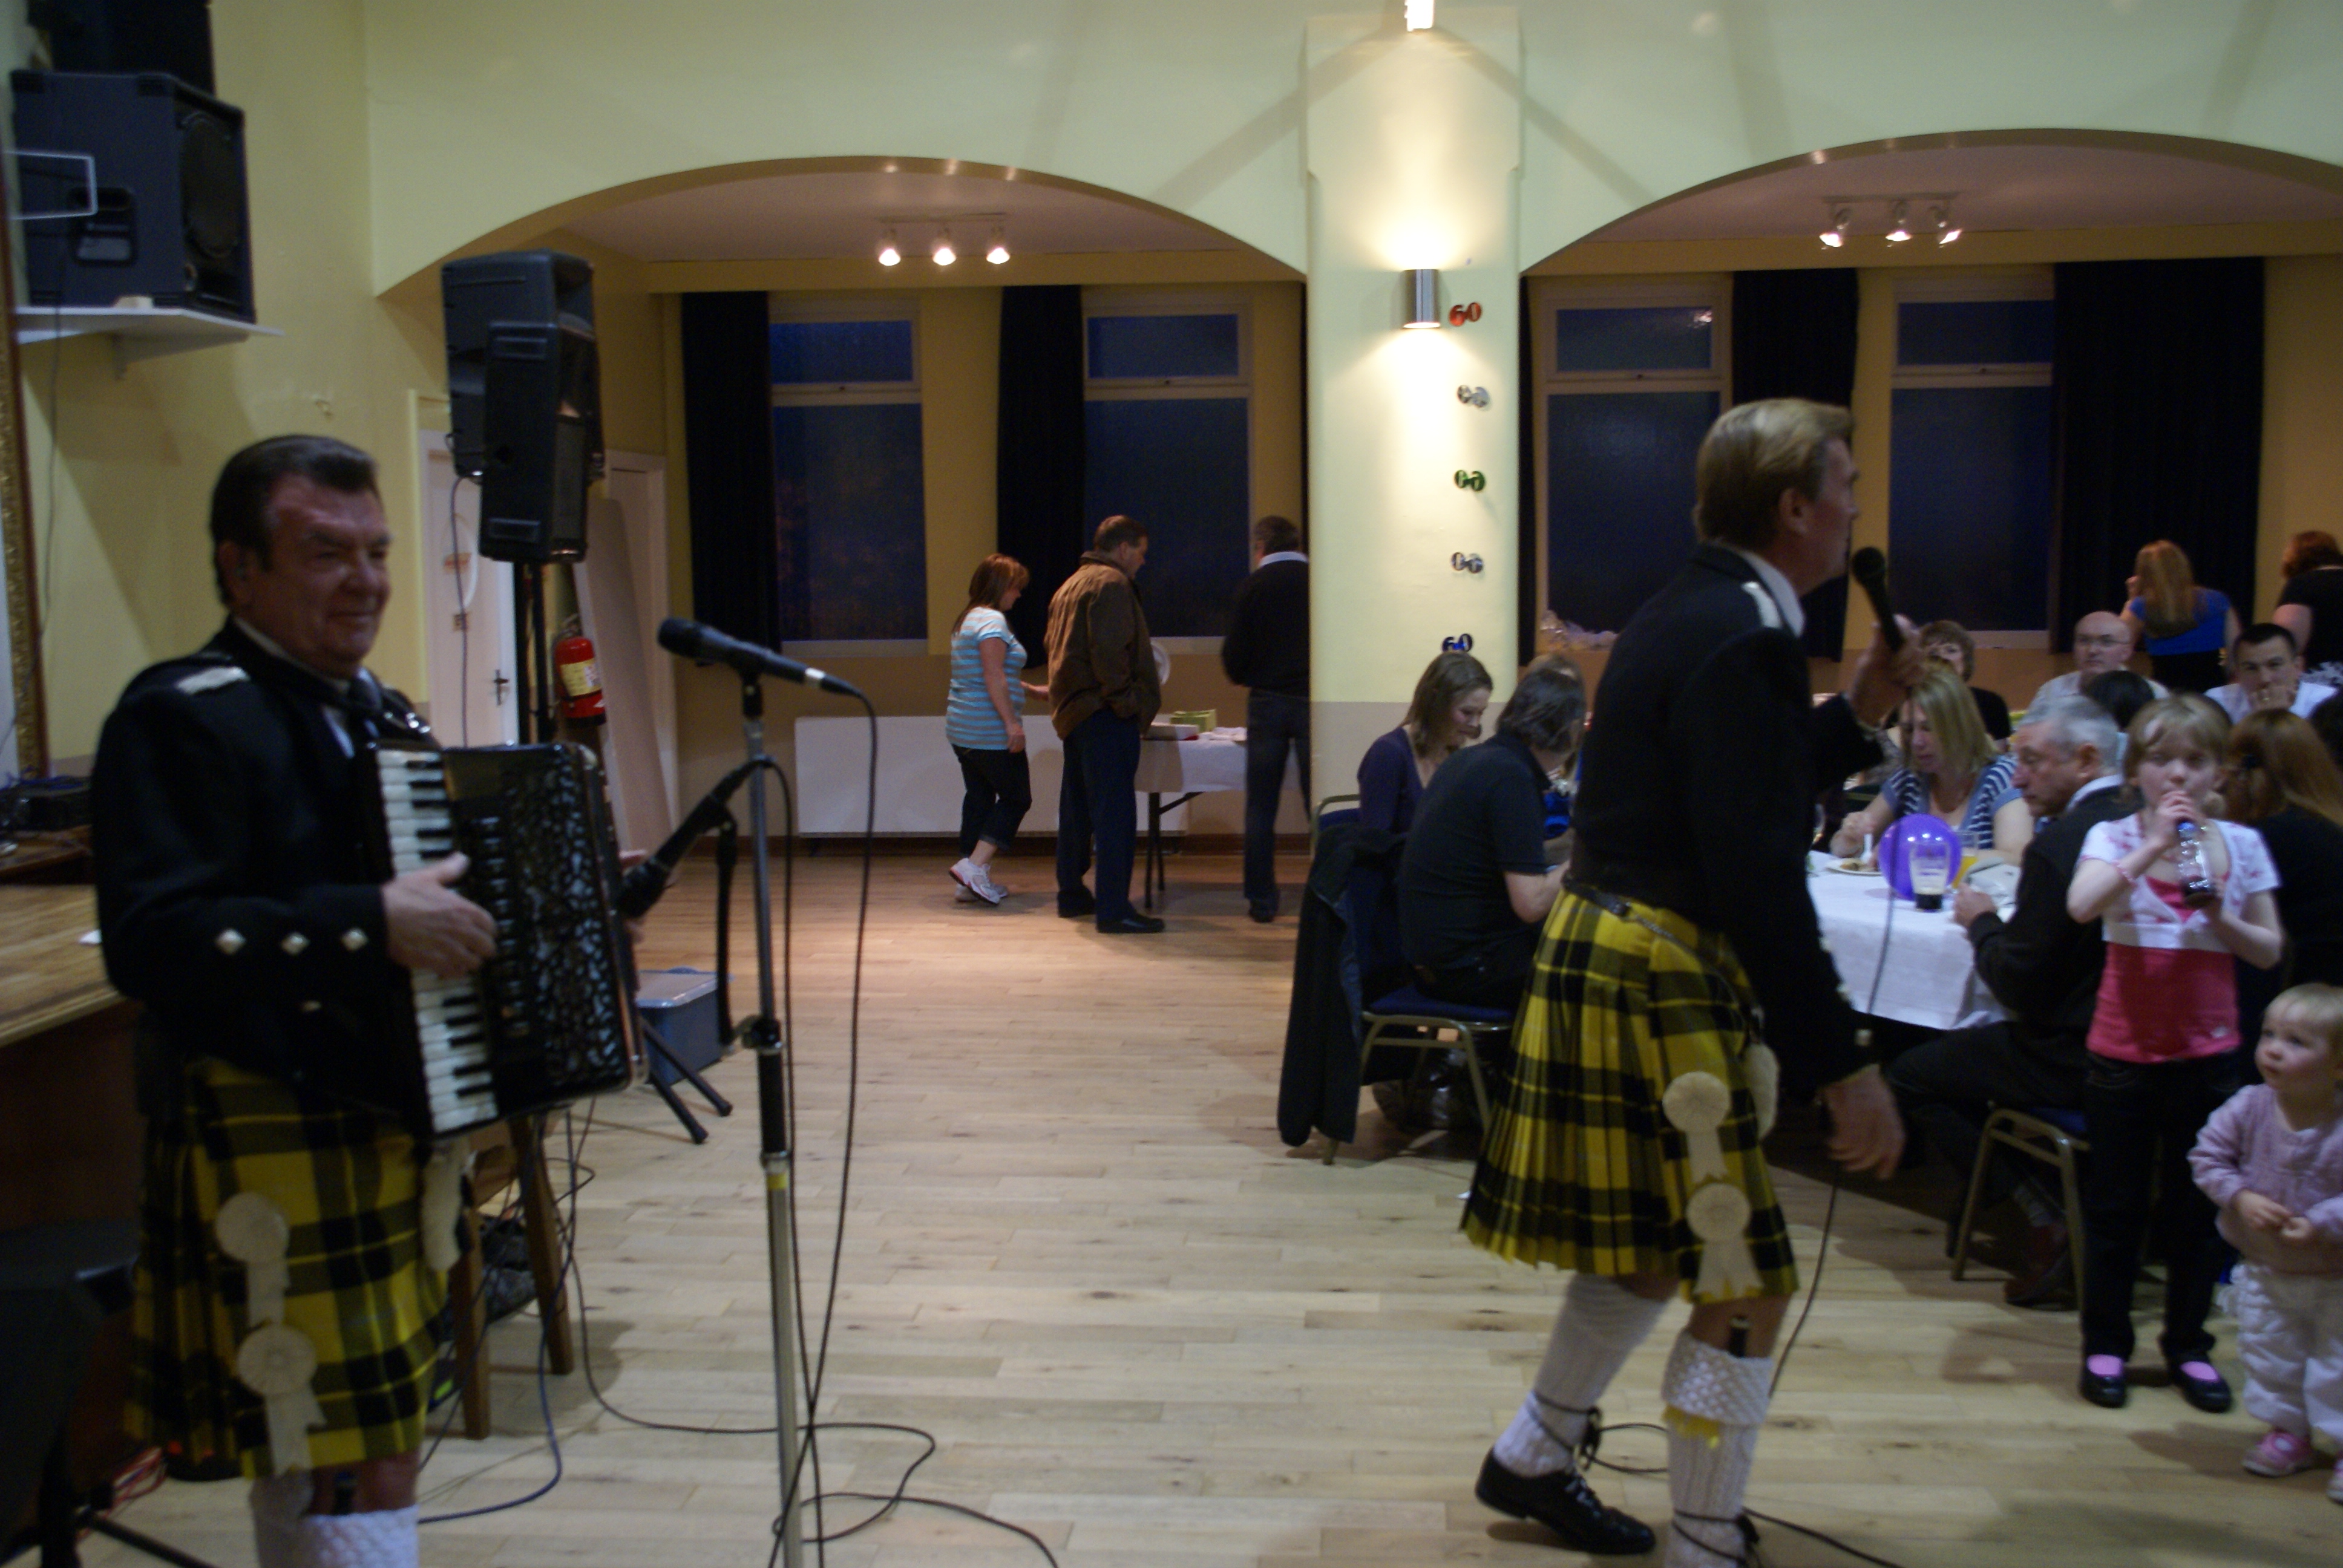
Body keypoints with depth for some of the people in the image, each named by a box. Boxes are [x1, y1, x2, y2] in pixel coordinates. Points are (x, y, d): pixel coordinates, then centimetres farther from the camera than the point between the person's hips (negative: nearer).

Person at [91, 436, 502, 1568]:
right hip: (274, 1147, -9)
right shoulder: (183, 719, -13)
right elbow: (151, 941, -25)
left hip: (395, 1126, 9)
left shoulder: (375, 712, 16)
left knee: (315, 1466, 19)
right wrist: (368, 926, -31)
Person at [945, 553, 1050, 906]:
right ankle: (974, 866, -11)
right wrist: (1012, 722, -23)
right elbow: (994, 678, -21)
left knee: (978, 797, 11)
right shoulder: (992, 620, -13)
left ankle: (973, 880, 11)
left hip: (962, 729, 10)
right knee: (1016, 798, -2)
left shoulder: (968, 621, 19)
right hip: (990, 730, -10)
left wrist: (1032, 690, 30)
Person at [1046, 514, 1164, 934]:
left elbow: (1053, 645, 23)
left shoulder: (1070, 586, 20)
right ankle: (1113, 908, -14)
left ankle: (1072, 894, 28)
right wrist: (1126, 699, -18)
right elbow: (1109, 650, -21)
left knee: (1077, 806, 18)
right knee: (1115, 812, -11)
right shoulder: (1111, 584, -11)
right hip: (1104, 715, -10)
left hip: (1072, 711, 11)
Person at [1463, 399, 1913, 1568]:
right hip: (1661, 983, -11)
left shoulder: (1698, 612, 12)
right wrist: (1842, 1065, -21)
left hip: (1611, 957, 11)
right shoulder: (1740, 638, -19)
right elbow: (1757, 880, -24)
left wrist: (1855, 715, 13)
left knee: (1651, 1246, 24)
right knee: (1742, 1288, -1)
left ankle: (1528, 1461, 39)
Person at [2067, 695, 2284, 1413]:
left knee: (2195, 1208, 11)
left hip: (2207, 1051, 2)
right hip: (2125, 1050, -2)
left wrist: (2220, 918, -13)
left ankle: (2187, 1346, 25)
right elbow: (2082, 905, -25)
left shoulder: (2241, 845, 2)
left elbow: (2270, 951, 5)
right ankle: (2105, 1346, 20)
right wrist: (2154, 844, -27)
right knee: (2116, 1207, 7)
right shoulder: (2115, 837, -5)